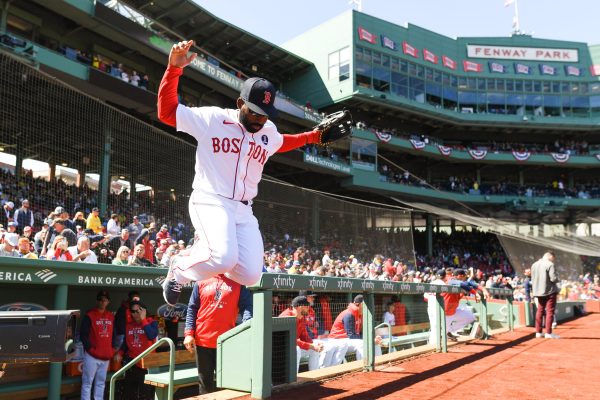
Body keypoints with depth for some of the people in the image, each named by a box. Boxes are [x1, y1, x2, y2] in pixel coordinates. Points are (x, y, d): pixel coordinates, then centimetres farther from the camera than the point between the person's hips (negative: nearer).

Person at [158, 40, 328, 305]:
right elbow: (166, 112, -5)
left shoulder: (268, 132, 13)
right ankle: (180, 269, 2)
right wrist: (174, 69, -15)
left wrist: (312, 137, 28)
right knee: (225, 258, -30)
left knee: (250, 275, -8)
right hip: (211, 203, -6)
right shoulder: (212, 119, -4)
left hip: (243, 211, 6)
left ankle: (206, 248, 20)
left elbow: (281, 142, 36)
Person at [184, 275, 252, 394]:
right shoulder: (201, 282, 5)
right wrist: (189, 333, -4)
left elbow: (246, 306, -4)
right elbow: (192, 309, 5)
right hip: (203, 339, 1)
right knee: (205, 381, 12)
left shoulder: (238, 283, 3)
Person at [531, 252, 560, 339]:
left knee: (540, 310, 13)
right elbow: (553, 278, -19)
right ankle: (548, 333, -2)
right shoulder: (550, 264, -13)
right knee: (550, 311, -1)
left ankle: (538, 332, 15)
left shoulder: (534, 265, 9)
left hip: (538, 292, 6)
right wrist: (557, 279, 2)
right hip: (550, 291, -6)